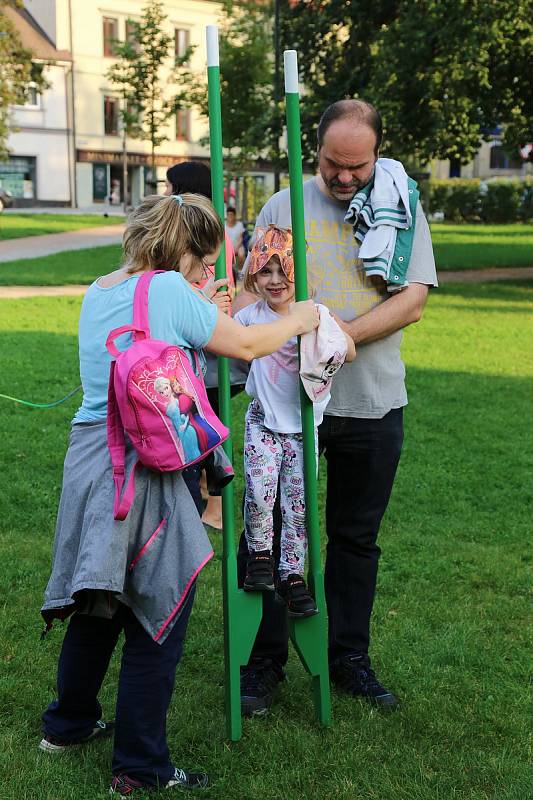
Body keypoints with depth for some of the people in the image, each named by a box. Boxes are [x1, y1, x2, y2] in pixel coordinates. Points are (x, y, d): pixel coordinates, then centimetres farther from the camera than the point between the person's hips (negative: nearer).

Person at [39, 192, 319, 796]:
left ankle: (68, 723, 38)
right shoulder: (170, 291, -11)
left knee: (97, 602, 22)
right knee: (156, 616, 2)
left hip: (89, 456, 8)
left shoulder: (98, 291, 11)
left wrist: (204, 314, 19)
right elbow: (246, 346, -3)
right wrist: (297, 320, 12)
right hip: (143, 470, -8)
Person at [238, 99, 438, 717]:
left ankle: (349, 656, 27)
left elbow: (412, 301, -7)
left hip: (372, 404, 1)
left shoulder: (402, 208, 2)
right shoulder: (283, 207, 2)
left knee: (357, 536, 12)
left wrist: (341, 334, -20)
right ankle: (264, 661, 17)